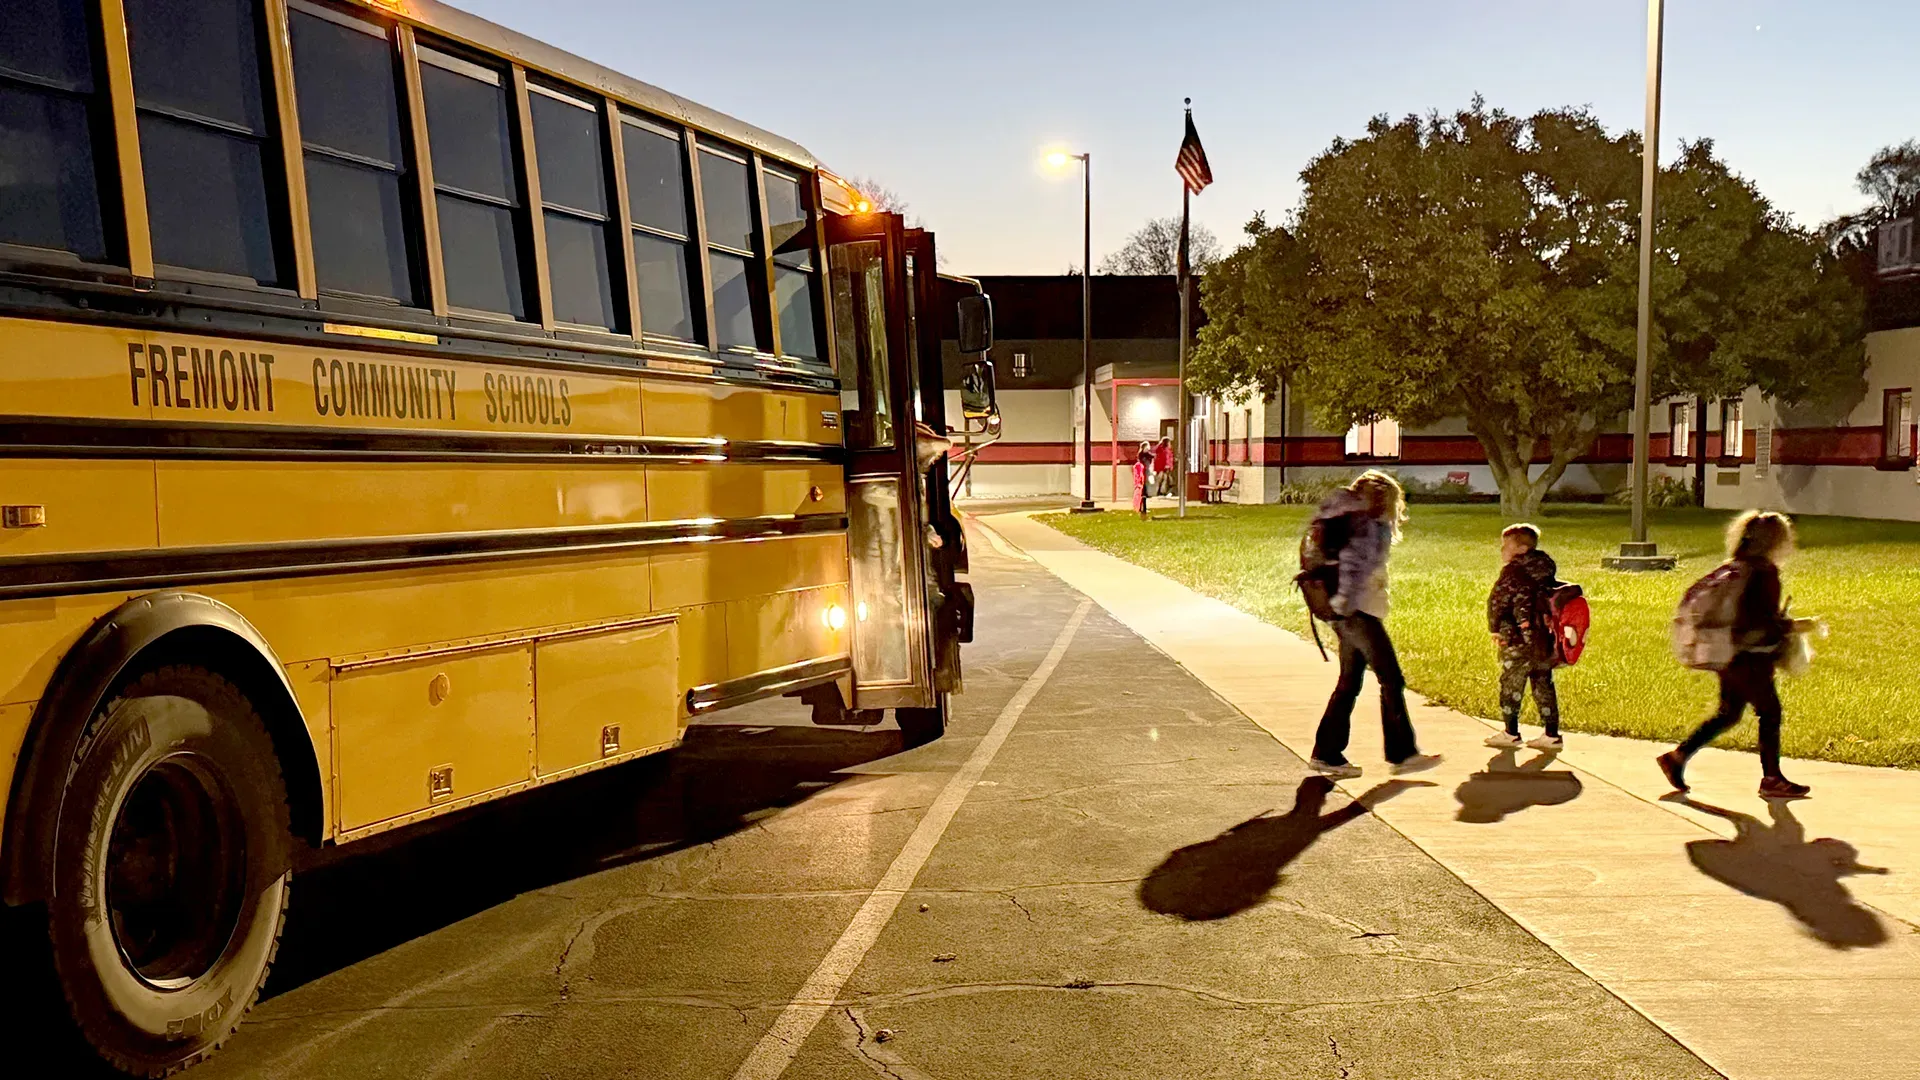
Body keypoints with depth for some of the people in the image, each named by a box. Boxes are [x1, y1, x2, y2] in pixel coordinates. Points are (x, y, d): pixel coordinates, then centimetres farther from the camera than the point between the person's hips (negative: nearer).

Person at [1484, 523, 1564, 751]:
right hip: (1545, 640, 7)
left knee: (1511, 685, 3)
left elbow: (1497, 601, -13)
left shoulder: (1513, 571, -11)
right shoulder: (1546, 571, 12)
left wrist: (1495, 629, -2)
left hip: (1519, 640, -7)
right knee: (1543, 684, 11)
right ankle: (1552, 735, 12)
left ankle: (1511, 733, 8)